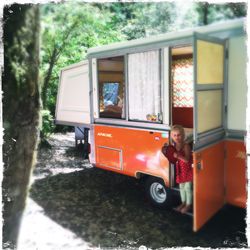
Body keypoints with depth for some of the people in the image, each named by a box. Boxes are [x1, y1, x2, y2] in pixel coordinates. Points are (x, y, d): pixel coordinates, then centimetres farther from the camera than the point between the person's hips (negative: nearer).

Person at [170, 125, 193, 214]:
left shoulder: (186, 146, -23)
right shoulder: (174, 146, -2)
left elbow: (187, 159, -28)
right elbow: (174, 159, 7)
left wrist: (178, 156, -43)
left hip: (187, 169, -6)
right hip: (180, 169, 7)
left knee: (188, 187, 5)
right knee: (181, 186, 19)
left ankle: (188, 204, 23)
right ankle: (183, 202, 37)